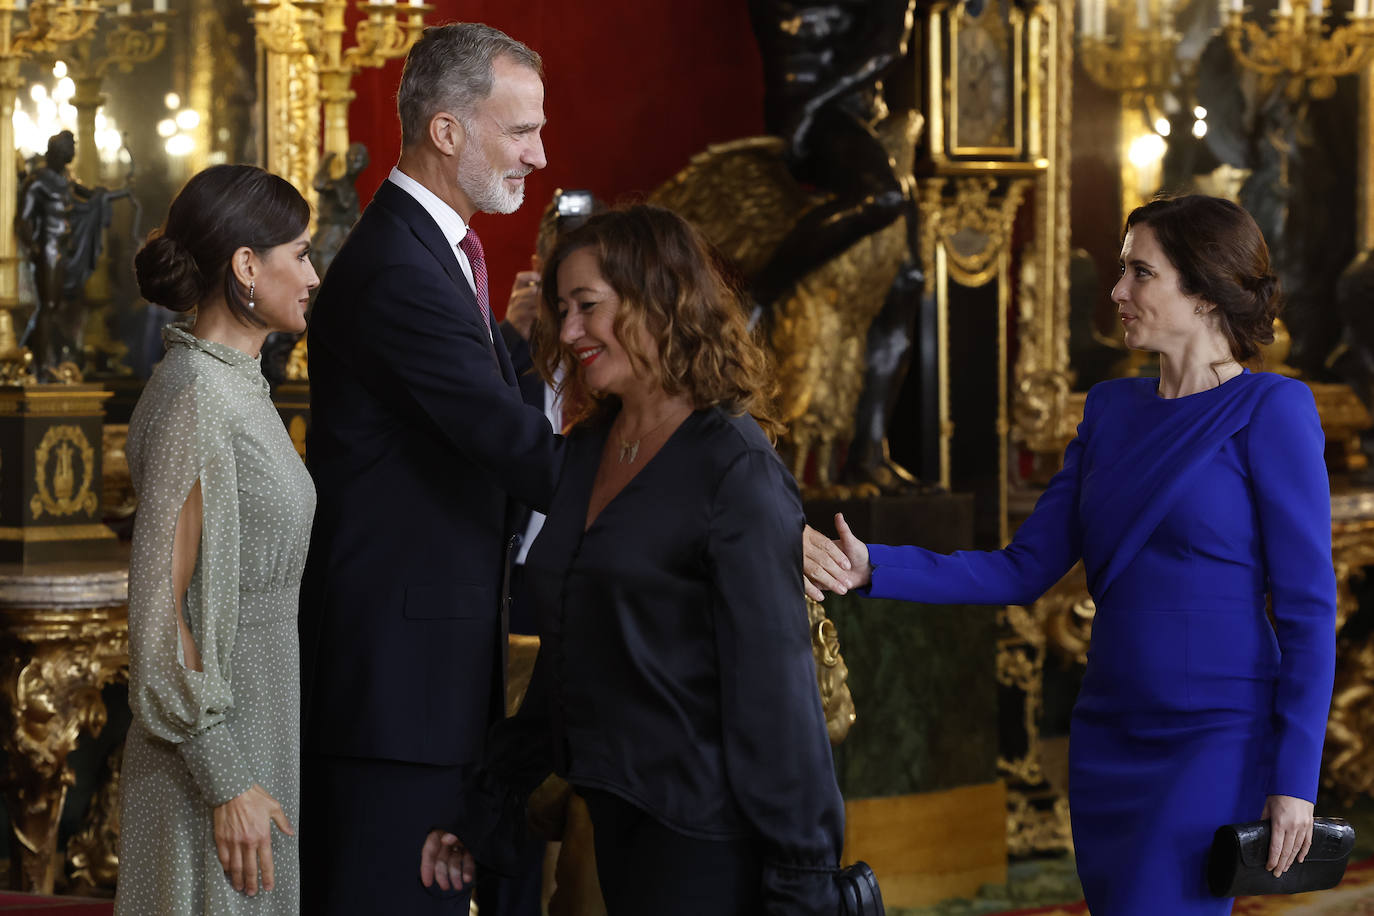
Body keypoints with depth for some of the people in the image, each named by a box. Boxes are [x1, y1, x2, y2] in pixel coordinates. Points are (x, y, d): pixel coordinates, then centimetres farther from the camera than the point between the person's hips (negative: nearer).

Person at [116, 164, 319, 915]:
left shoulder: (235, 386, 11)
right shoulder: (194, 402, -18)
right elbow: (160, 608, -21)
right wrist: (226, 784, -20)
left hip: (264, 730, 9)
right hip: (220, 747, -9)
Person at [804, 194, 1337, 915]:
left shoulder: (1270, 411, -8)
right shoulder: (1111, 410, 13)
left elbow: (1308, 607, -9)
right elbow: (1024, 571, 11)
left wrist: (1294, 780, -13)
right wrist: (875, 569, -2)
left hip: (1218, 741, -7)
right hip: (1108, 739, 7)